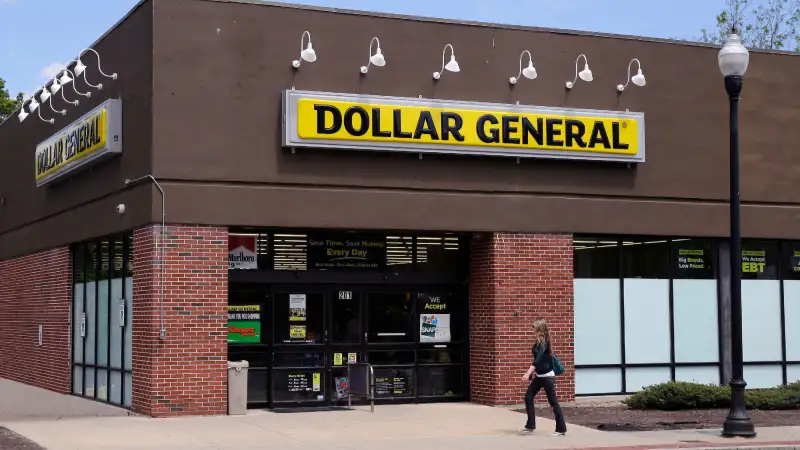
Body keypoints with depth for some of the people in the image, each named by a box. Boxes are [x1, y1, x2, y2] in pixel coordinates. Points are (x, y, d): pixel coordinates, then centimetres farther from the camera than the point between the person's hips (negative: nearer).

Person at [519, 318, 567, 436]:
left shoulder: (544, 342, -19)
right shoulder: (539, 342, 8)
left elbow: (538, 359, -30)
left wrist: (528, 373, -38)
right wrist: (534, 372, 23)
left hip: (547, 376, -9)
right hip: (539, 376, 9)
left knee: (553, 402, -3)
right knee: (528, 397, 6)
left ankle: (561, 429, 4)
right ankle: (530, 426, 11)